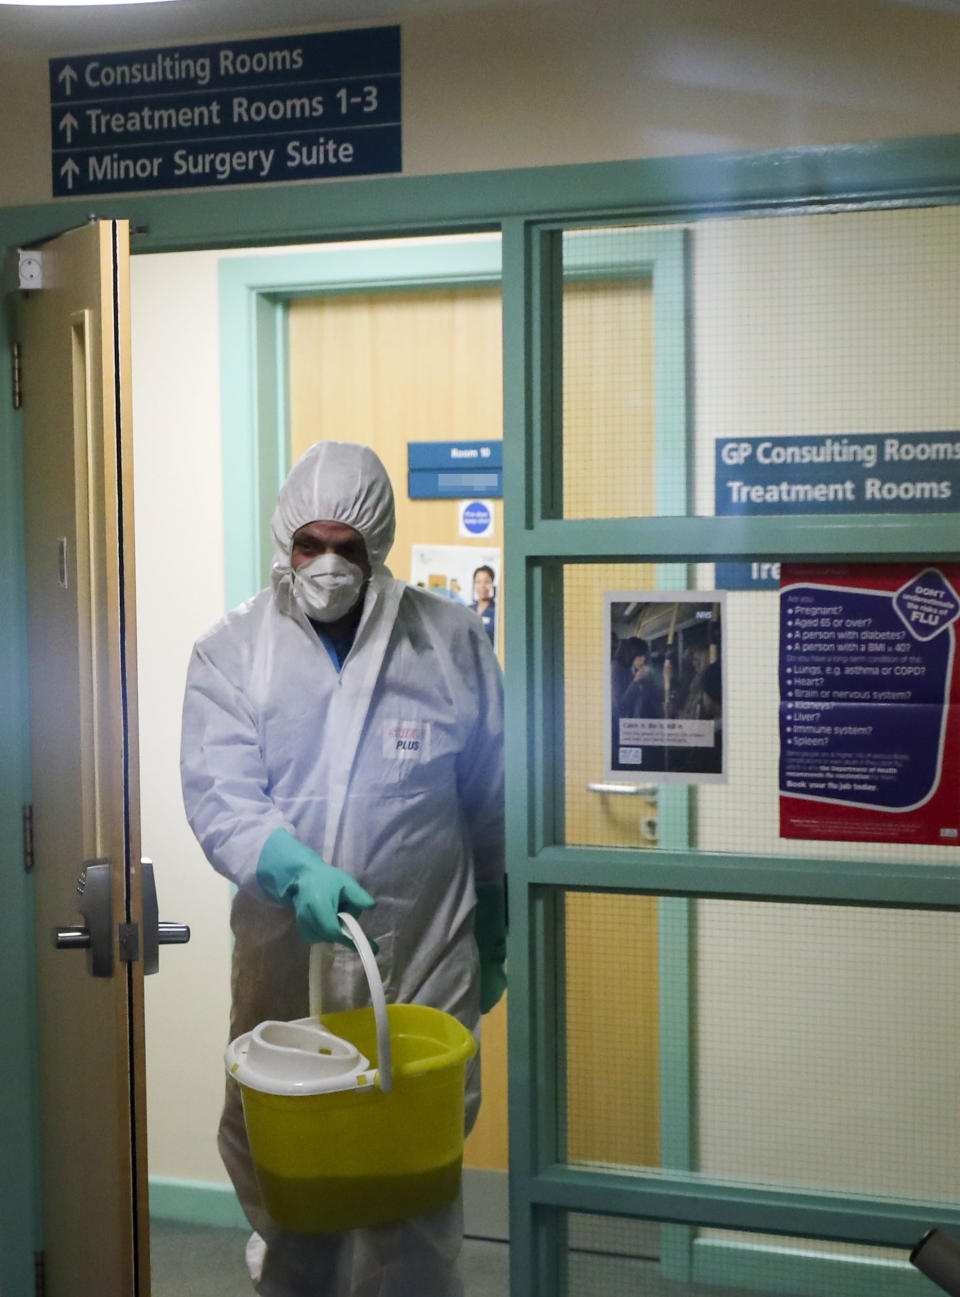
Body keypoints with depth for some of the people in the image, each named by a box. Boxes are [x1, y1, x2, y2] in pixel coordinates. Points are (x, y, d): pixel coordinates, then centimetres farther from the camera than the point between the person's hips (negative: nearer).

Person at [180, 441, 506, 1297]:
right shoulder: (231, 653, 0)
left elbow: (492, 801, 7)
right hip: (282, 959, 1)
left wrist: (493, 931, 12)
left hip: (422, 957, -1)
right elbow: (219, 795, -11)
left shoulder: (451, 640, 0)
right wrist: (297, 870, -29)